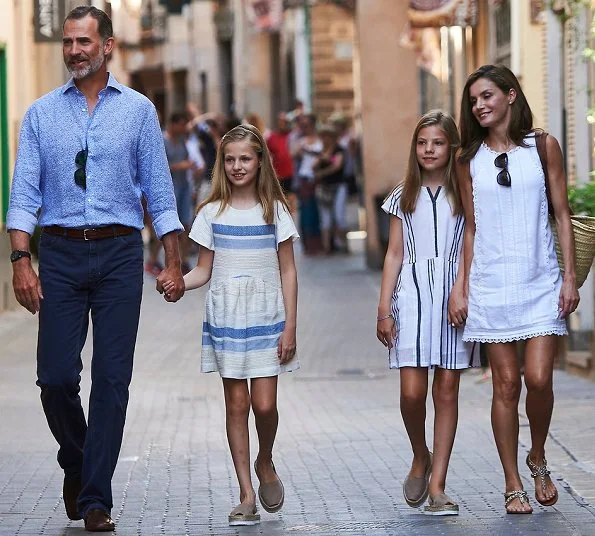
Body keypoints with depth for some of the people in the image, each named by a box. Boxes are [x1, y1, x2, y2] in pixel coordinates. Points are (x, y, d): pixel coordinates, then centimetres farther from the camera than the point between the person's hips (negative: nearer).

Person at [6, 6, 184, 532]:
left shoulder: (138, 110, 5)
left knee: (112, 379, -2)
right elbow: (25, 191, 2)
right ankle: (76, 464, 27)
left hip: (119, 253, -1)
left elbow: (159, 189, 5)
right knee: (55, 376, -2)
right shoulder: (41, 113, 7)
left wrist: (172, 262, 1)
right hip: (61, 254, 1)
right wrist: (21, 259, -9)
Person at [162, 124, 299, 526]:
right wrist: (177, 283, -15)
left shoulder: (274, 210, 2)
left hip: (266, 318, -1)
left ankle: (265, 463, 23)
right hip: (225, 319, 1)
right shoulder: (212, 213, 5)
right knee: (236, 404, 1)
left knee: (265, 403, -8)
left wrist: (290, 327, -3)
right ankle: (247, 495, 6)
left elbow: (288, 271, 3)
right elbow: (204, 270, 7)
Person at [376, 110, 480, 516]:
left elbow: (469, 249, -1)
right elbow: (394, 255, 11)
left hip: (453, 295, -1)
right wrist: (384, 309, 3)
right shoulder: (404, 197, 12)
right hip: (412, 293, 1)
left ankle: (437, 485, 3)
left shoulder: (463, 194, 6)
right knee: (412, 390, -9)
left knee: (447, 390, -1)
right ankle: (421, 457, 19)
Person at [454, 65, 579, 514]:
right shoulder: (469, 159, 7)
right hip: (492, 284, 1)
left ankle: (538, 459, 16)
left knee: (539, 378, -12)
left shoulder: (543, 147, 3)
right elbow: (471, 228, 11)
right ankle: (514, 487, 8)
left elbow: (562, 215, 3)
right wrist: (462, 284, 6)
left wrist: (570, 278, -3)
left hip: (540, 281, -1)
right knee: (506, 383, 1)